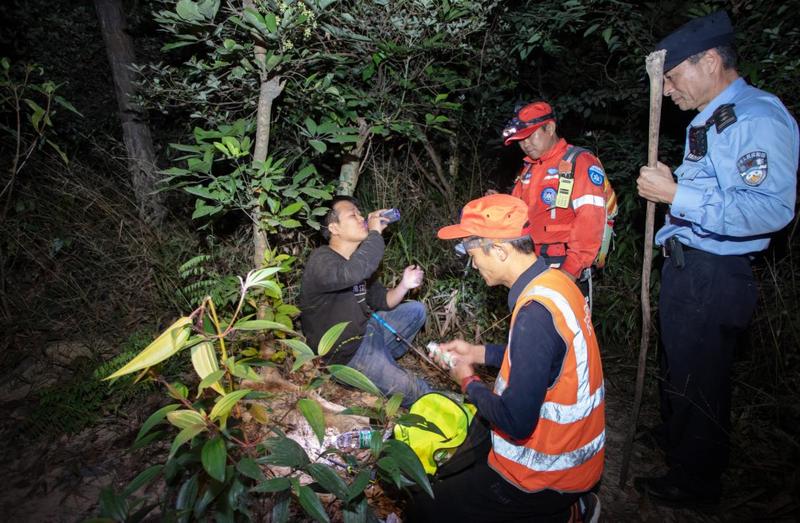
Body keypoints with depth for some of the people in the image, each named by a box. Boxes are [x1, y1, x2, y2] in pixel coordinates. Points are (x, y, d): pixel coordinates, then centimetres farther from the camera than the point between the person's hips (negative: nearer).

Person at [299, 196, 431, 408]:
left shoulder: (356, 258, 8)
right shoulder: (321, 260, -21)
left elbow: (381, 301, 9)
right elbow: (352, 274, -44)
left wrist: (404, 285, -11)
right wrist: (375, 232, -29)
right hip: (346, 352, -9)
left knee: (416, 309, 14)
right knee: (416, 392, -13)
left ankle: (382, 360, 12)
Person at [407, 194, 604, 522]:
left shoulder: (535, 312, -31)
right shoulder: (555, 280, -3)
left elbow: (516, 422, -29)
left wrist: (468, 381, -12)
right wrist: (480, 353, 9)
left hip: (547, 476, -9)